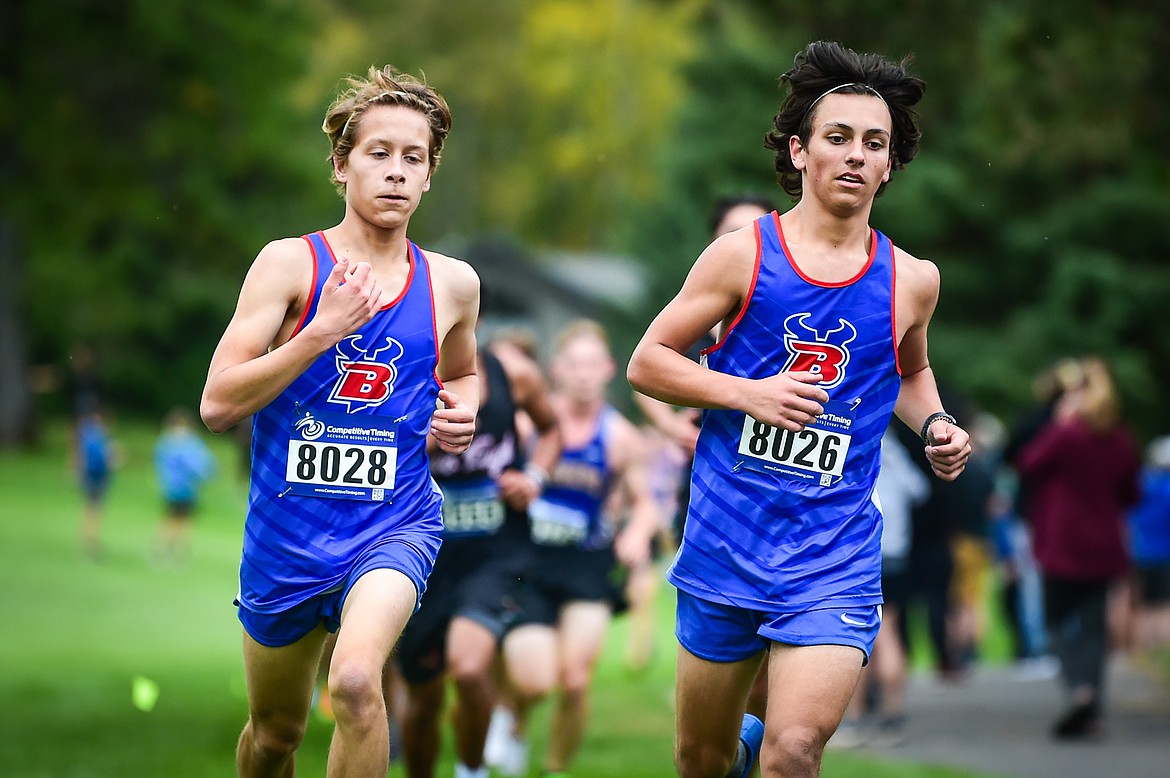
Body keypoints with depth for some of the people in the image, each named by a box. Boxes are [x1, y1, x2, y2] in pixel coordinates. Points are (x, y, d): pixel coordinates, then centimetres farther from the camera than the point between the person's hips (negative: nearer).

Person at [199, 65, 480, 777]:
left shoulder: (452, 284, 2)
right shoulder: (291, 263, -7)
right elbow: (217, 405, -13)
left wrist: (461, 413, 1)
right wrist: (324, 329, -21)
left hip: (395, 524, 0)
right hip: (289, 530, 0)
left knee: (356, 681, -30)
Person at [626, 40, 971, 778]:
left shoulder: (911, 280, 4)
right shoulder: (744, 254, -4)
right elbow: (647, 362, 0)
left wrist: (935, 427, 4)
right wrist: (748, 393, -14)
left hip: (834, 554, 0)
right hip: (727, 541, 0)